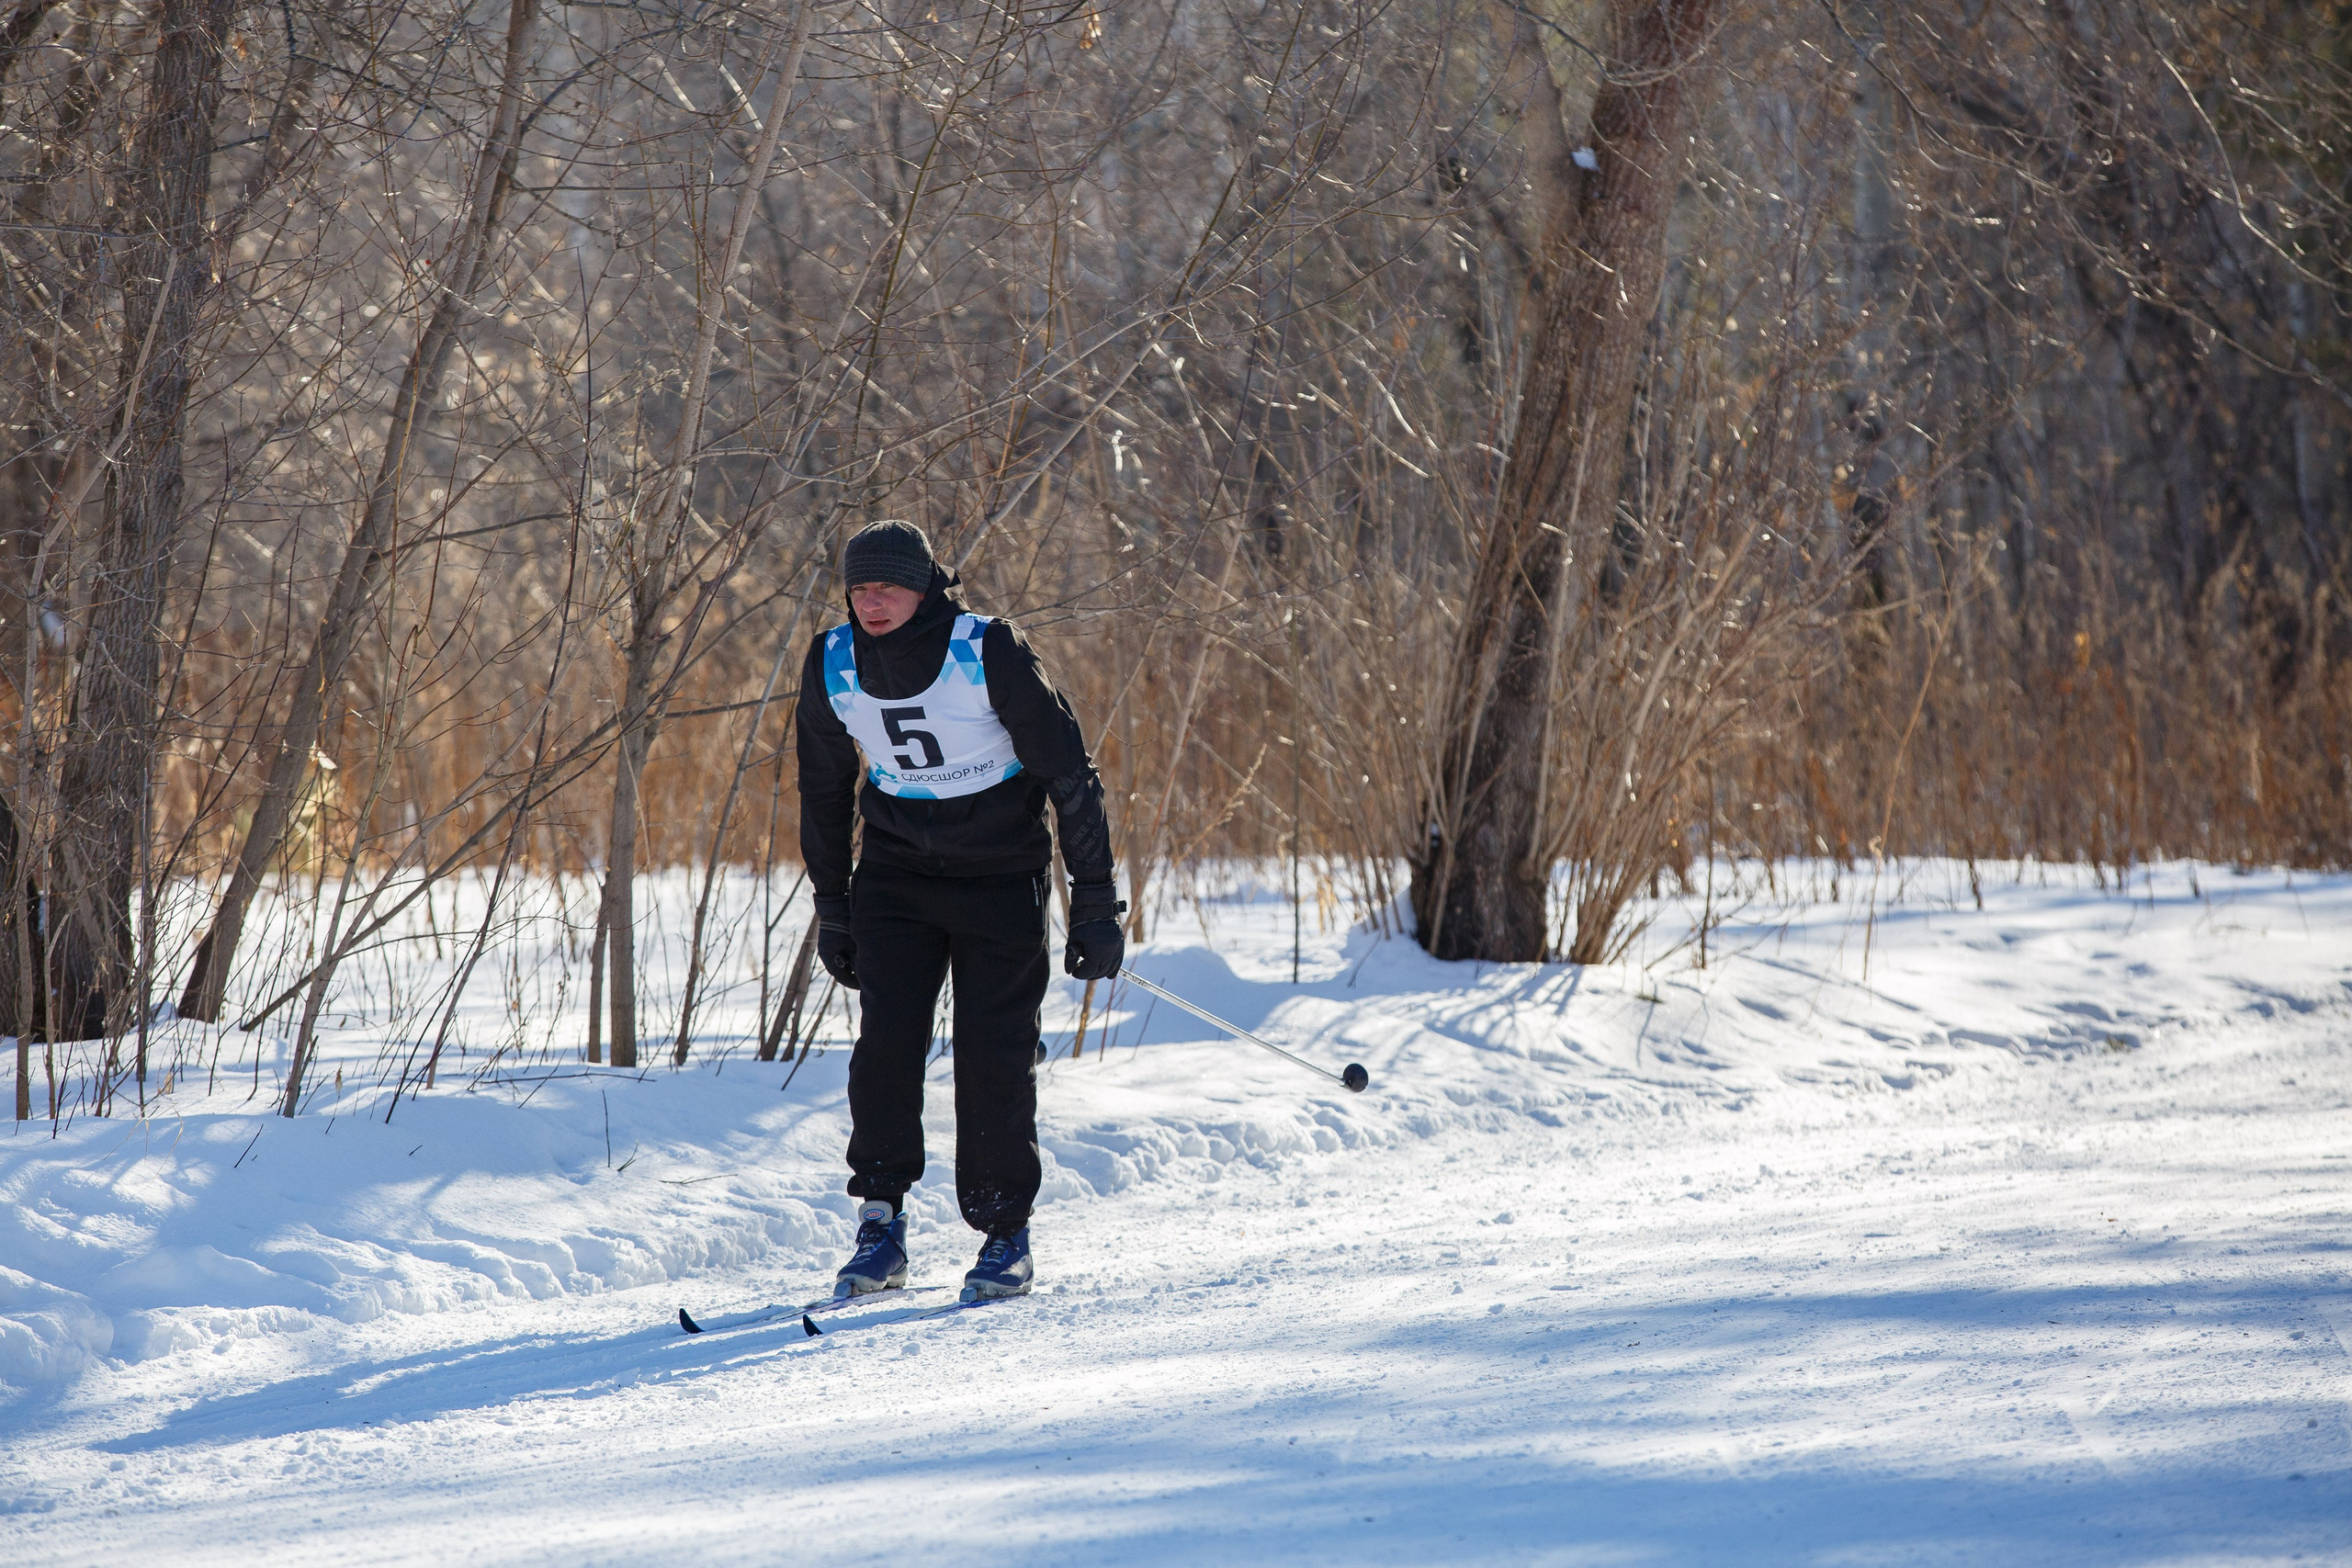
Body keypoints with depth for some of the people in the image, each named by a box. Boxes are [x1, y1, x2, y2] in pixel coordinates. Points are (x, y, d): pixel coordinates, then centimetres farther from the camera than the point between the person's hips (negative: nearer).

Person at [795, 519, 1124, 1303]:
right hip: (896, 875, 3)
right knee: (886, 1039, -12)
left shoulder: (988, 653, -19)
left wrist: (1095, 902, -13)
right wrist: (831, 907, 12)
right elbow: (824, 790, 10)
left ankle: (1005, 1234, 4)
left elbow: (1069, 774, -13)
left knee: (994, 1054, -8)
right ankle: (882, 1224, -3)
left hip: (1001, 877, -3)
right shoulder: (832, 665, -6)